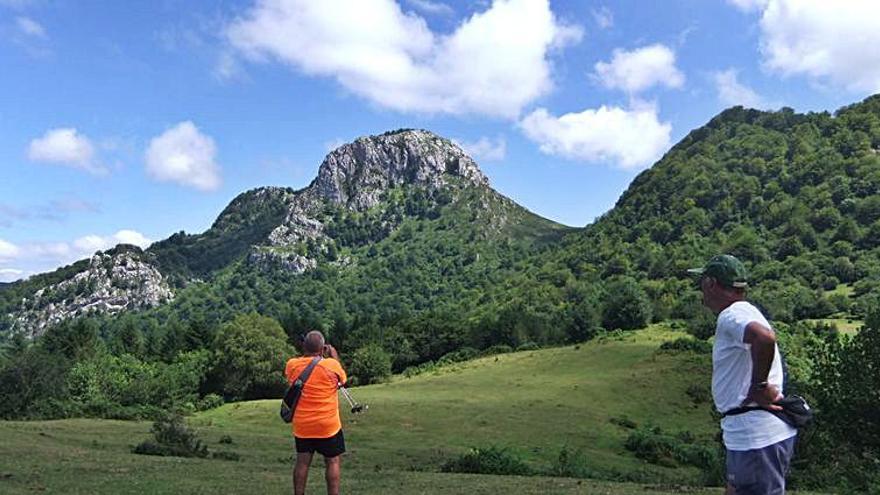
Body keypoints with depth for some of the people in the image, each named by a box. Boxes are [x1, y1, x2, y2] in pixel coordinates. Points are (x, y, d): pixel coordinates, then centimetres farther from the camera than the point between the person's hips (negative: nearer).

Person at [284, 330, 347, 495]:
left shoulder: (292, 365, -4)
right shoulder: (331, 365, -13)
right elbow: (342, 378, 7)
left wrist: (307, 354, 18)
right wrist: (334, 355, 15)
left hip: (301, 426, 4)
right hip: (327, 425, -4)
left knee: (302, 462, 12)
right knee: (333, 462, 5)